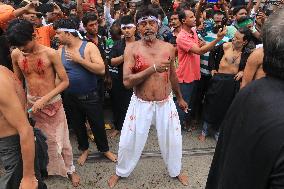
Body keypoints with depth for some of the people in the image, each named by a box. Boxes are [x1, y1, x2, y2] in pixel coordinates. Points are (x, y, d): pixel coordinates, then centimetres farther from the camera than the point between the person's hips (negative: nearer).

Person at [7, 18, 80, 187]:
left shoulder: (50, 53, -17)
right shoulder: (16, 55, -5)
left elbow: (65, 82, -14)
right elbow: (18, 81, 10)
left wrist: (44, 99, -21)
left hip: (52, 103, -3)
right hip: (31, 103, 4)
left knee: (60, 140, 10)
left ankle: (70, 169, 34)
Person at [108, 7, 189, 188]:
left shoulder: (169, 47, 0)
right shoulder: (132, 48, -9)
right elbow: (127, 81, -18)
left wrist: (180, 97, 23)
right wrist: (153, 68, -23)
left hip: (166, 103, 2)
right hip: (141, 104, -2)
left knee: (172, 140, 16)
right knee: (129, 142, 10)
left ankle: (176, 171, 45)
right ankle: (121, 172, 40)